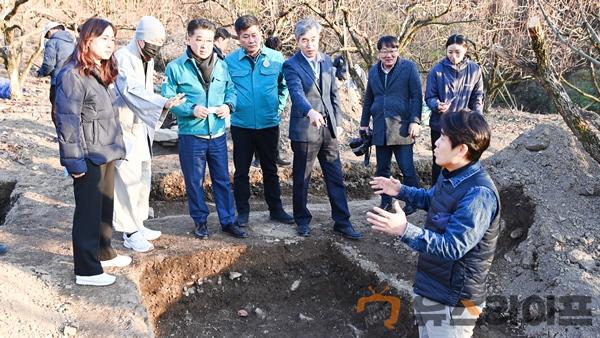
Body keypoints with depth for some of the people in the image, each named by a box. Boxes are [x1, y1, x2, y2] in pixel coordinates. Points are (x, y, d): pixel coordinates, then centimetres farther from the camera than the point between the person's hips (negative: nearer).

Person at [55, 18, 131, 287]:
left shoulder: (104, 72, 14)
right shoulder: (72, 75, -14)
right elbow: (67, 121, -18)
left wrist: (116, 146, 14)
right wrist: (74, 161, -20)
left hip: (106, 153, 9)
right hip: (89, 157, -8)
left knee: (105, 206, 18)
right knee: (88, 211, 0)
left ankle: (103, 253, 35)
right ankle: (86, 270, 12)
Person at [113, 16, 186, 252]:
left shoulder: (148, 60, 12)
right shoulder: (123, 57, -16)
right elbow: (132, 91, -30)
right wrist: (164, 103, -42)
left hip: (142, 126, 9)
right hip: (124, 128, -9)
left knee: (143, 177, 14)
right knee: (129, 178, -6)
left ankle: (137, 224, 27)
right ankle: (130, 233, 4)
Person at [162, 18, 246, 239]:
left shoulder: (221, 66, 3)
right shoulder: (175, 67, -9)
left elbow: (231, 90, 12)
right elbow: (168, 99, -10)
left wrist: (228, 105, -9)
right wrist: (191, 109, -23)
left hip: (218, 135, 3)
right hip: (191, 136, -3)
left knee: (222, 179, 12)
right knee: (194, 182, 10)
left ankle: (228, 221, 24)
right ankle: (200, 221, 27)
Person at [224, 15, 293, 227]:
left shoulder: (276, 58, -3)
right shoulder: (230, 61, -6)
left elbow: (284, 86, 10)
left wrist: (279, 107, 3)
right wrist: (231, 107, 0)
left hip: (269, 124, 1)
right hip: (241, 126, 0)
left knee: (270, 169, 13)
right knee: (241, 171, 9)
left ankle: (276, 209, 26)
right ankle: (242, 211, 22)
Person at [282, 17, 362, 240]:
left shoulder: (327, 61, 9)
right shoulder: (291, 65, -9)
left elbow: (334, 94, 14)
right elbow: (297, 92, -26)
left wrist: (338, 122, 9)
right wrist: (310, 111, -44)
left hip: (328, 128, 5)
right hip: (305, 129, -5)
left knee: (336, 178, 6)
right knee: (301, 179, 8)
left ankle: (342, 222, 15)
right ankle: (302, 220, 25)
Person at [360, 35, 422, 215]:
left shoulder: (409, 67, -2)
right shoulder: (374, 71, 12)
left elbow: (417, 95, -4)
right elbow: (368, 99, 18)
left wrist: (415, 121, -12)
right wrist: (364, 123, 15)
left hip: (402, 127, -5)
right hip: (380, 129, 5)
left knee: (407, 168, -2)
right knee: (382, 169, 10)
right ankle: (386, 201, 23)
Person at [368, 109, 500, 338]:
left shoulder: (479, 194, -29)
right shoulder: (450, 175, 2)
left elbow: (452, 247, -32)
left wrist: (405, 230, -40)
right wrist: (401, 191, 15)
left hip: (453, 298, -9)